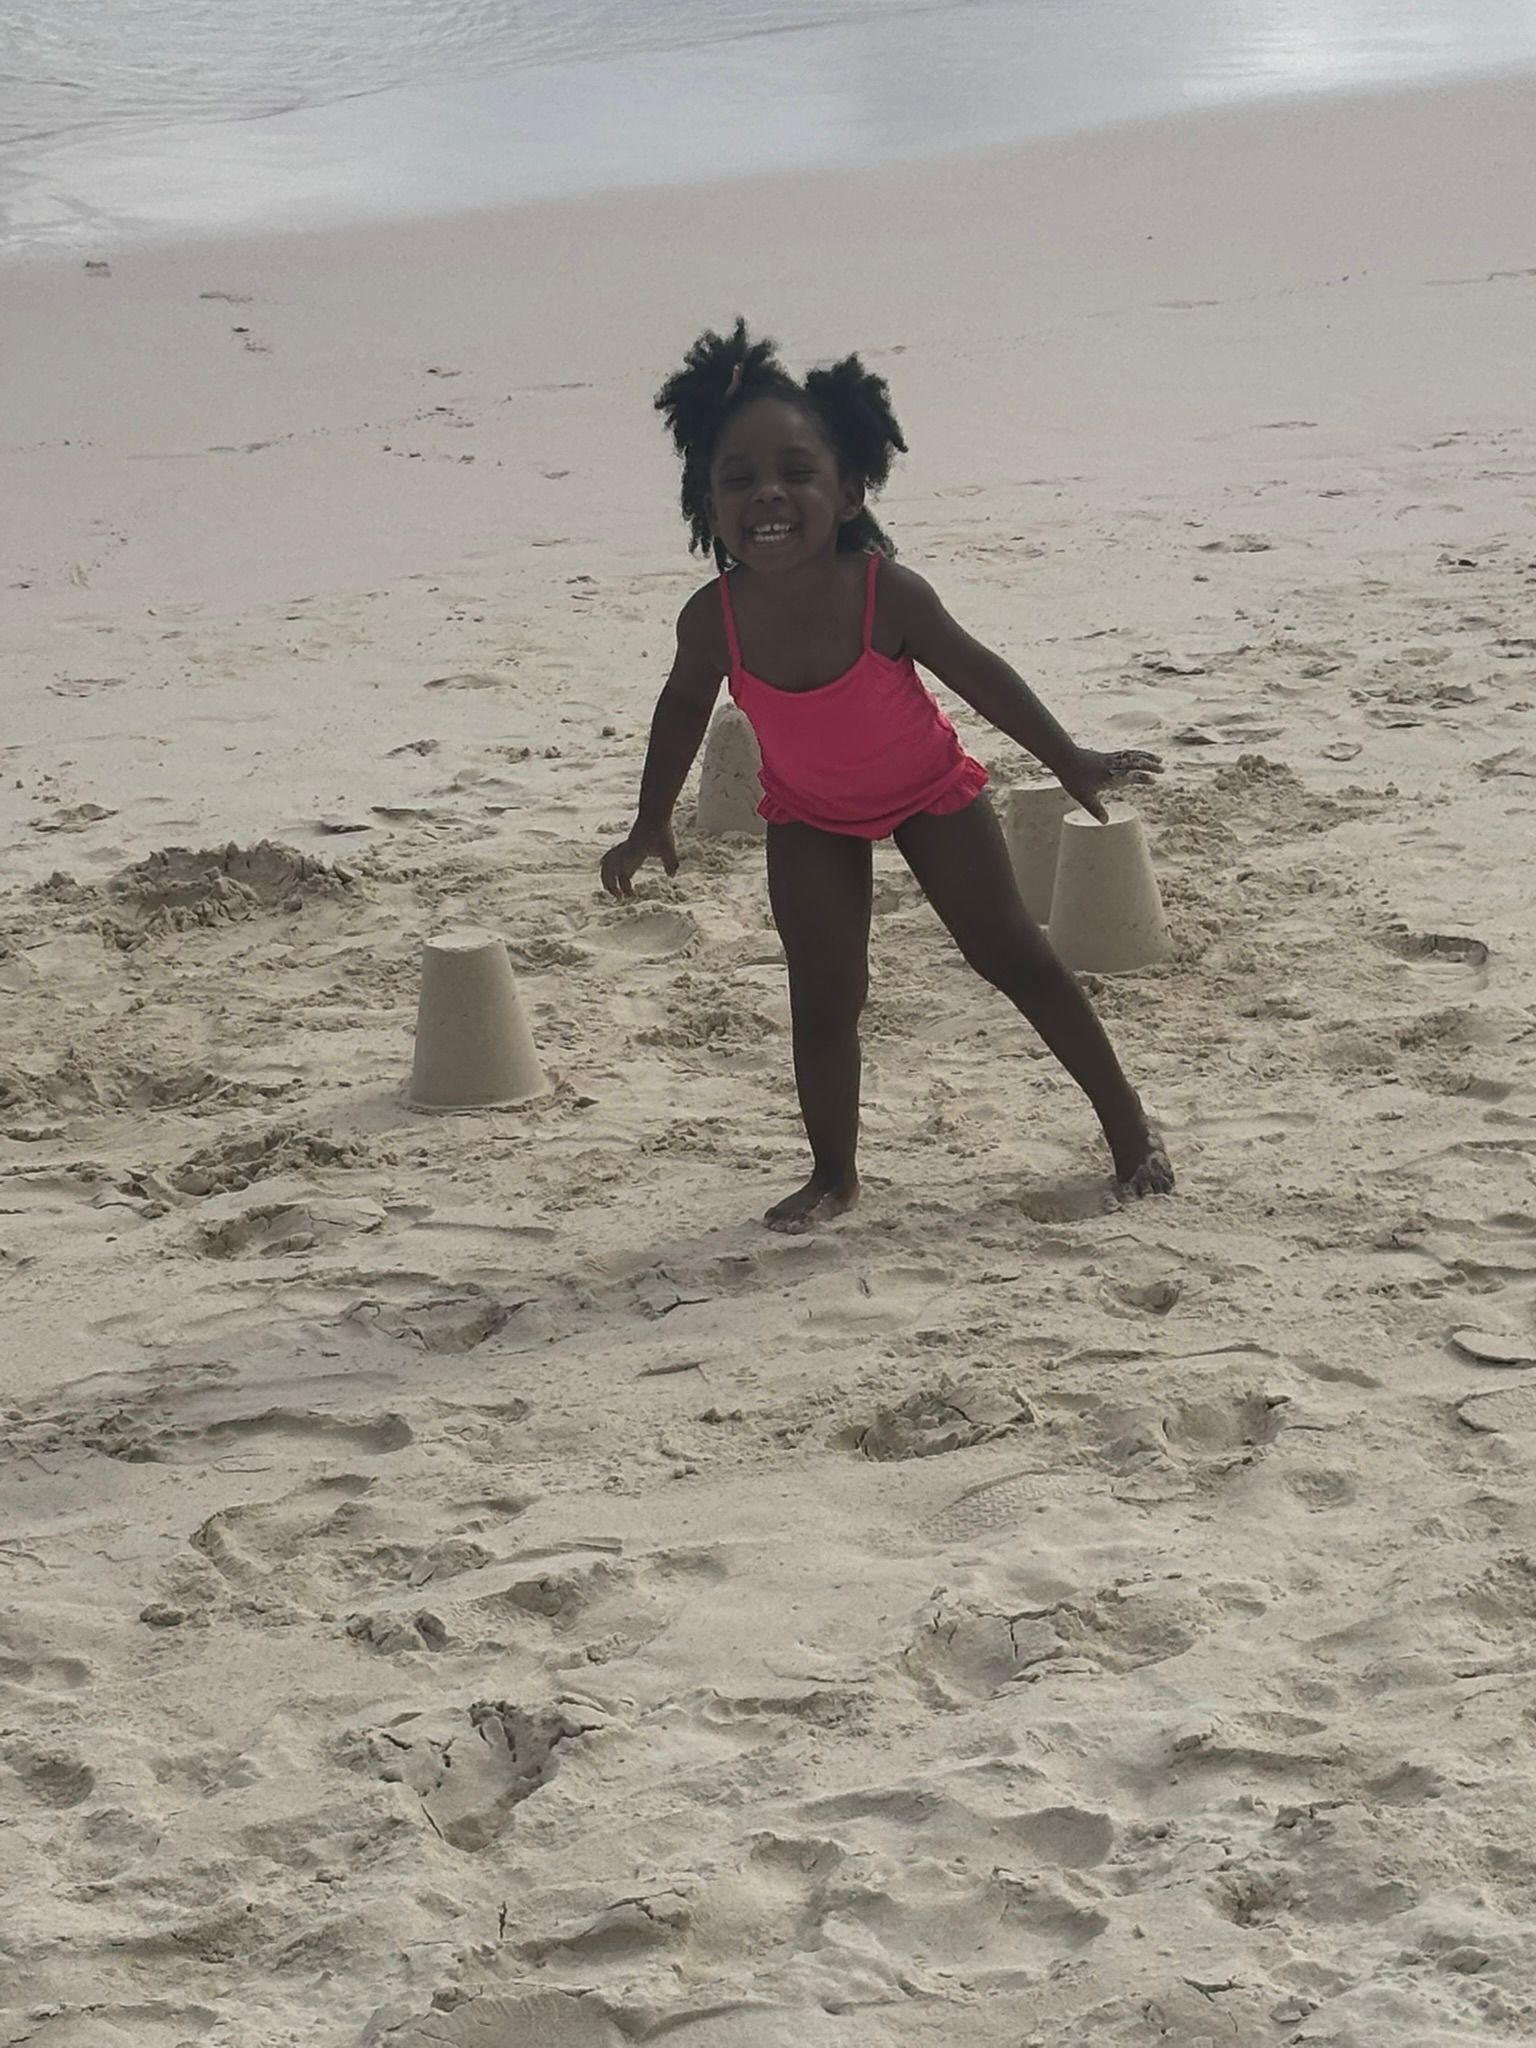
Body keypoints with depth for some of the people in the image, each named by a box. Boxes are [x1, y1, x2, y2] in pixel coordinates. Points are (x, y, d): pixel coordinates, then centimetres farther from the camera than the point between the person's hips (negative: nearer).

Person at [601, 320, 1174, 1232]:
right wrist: (653, 823, 4)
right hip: (811, 815, 2)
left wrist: (1071, 761, -12)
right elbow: (686, 705, -5)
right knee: (823, 999, -3)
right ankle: (835, 1174, 15)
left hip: (932, 790, -1)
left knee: (1014, 955, 5)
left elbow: (979, 673, -18)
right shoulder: (715, 618, -27)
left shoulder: (886, 594, -34)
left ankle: (1128, 1123, 21)